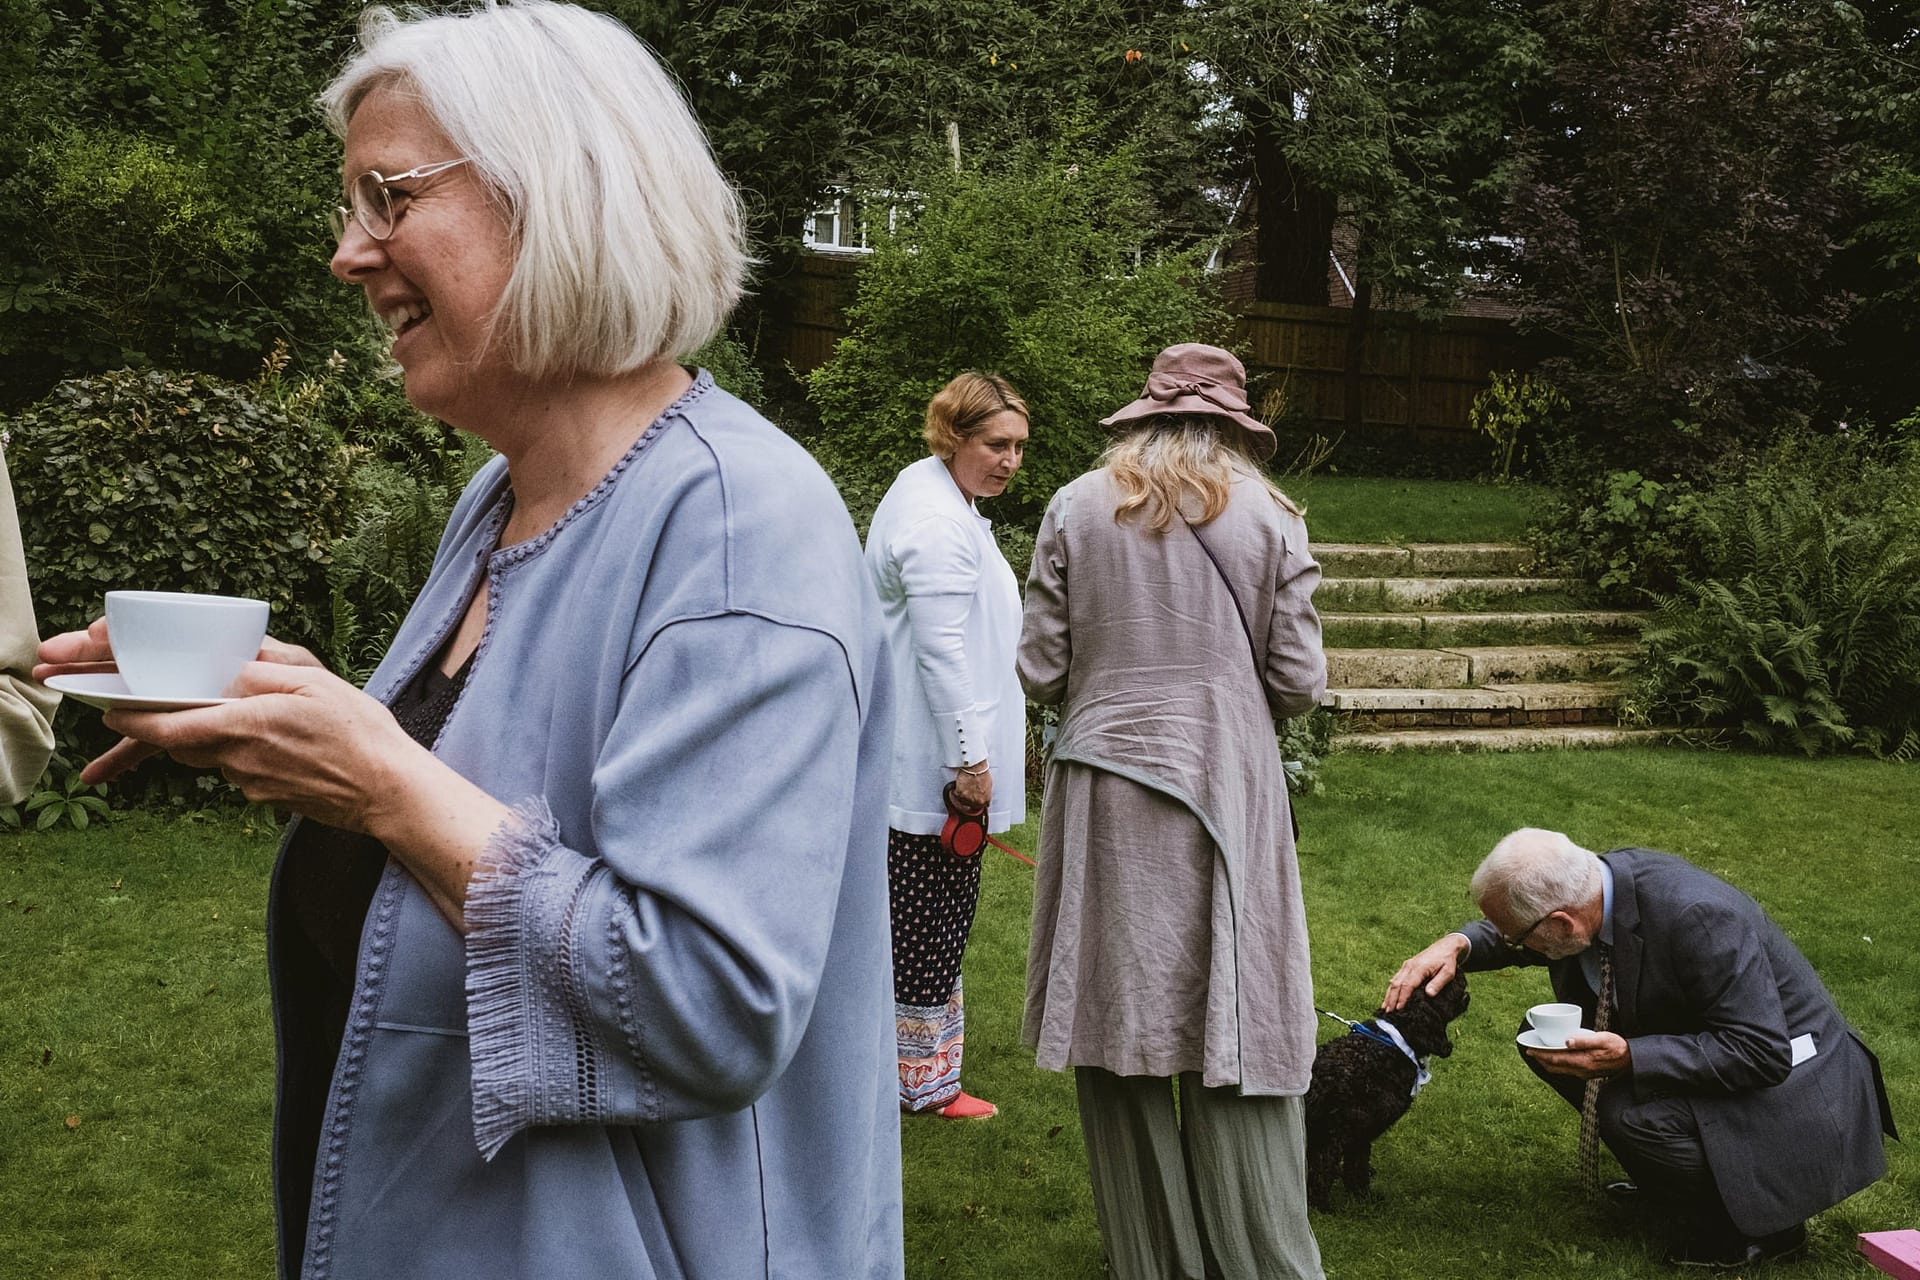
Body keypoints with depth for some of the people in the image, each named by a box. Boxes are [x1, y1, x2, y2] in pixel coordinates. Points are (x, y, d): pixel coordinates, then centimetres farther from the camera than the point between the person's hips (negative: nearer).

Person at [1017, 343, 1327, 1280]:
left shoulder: (1076, 508, 1)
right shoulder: (1265, 515, 0)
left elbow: (1040, 672, 0)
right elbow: (1300, 683, -1)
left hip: (1103, 797, 1)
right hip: (1225, 796, -1)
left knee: (1118, 1030, 10)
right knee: (1238, 1033, 5)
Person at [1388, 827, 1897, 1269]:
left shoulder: (1695, 917, -34)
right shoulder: (1592, 880, -11)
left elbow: (1762, 1053, -31)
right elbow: (1513, 925, 10)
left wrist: (1627, 1058, -38)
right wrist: (1458, 944, -12)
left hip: (1782, 1076, -8)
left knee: (1630, 1112, -30)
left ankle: (1756, 1227, -3)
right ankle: (1663, 1178, 14)